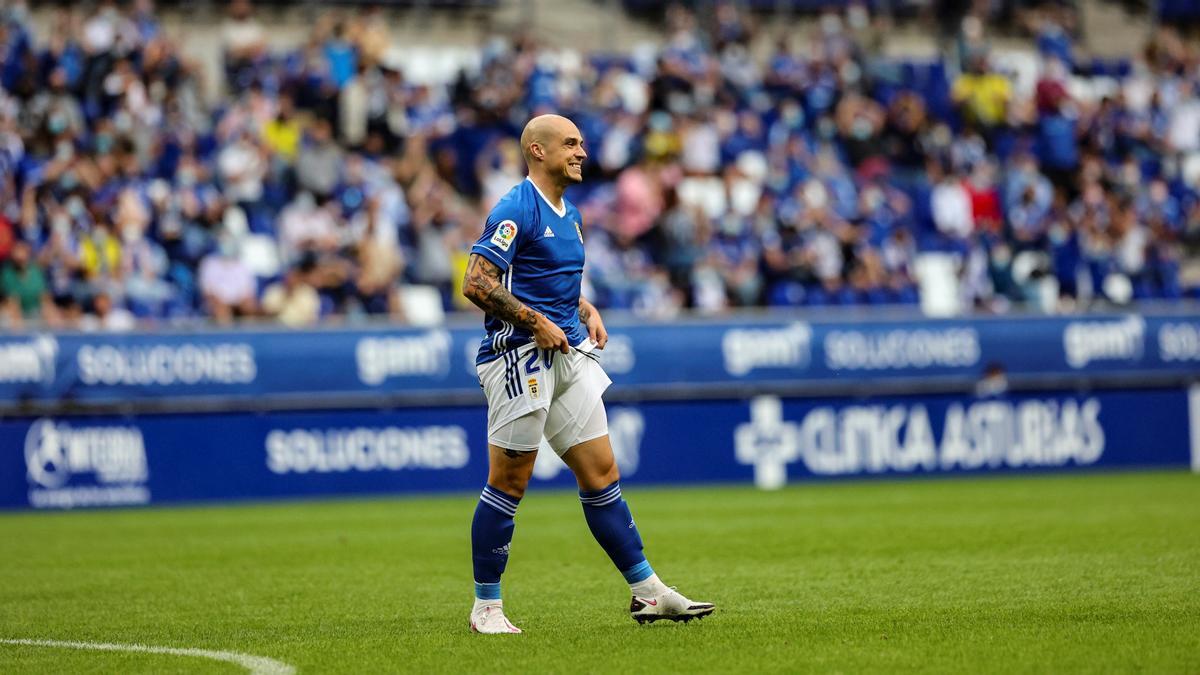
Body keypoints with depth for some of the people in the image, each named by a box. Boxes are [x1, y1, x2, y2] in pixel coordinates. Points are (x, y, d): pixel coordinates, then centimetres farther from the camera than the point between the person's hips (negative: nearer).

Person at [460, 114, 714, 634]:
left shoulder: (568, 214, 17)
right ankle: (486, 607, 5)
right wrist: (536, 322, -19)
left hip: (567, 356, 9)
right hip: (520, 357, -9)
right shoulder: (516, 210, -12)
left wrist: (586, 312, 12)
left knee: (601, 474, 7)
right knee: (508, 484, -3)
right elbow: (476, 283, -19)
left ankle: (647, 592, 10)